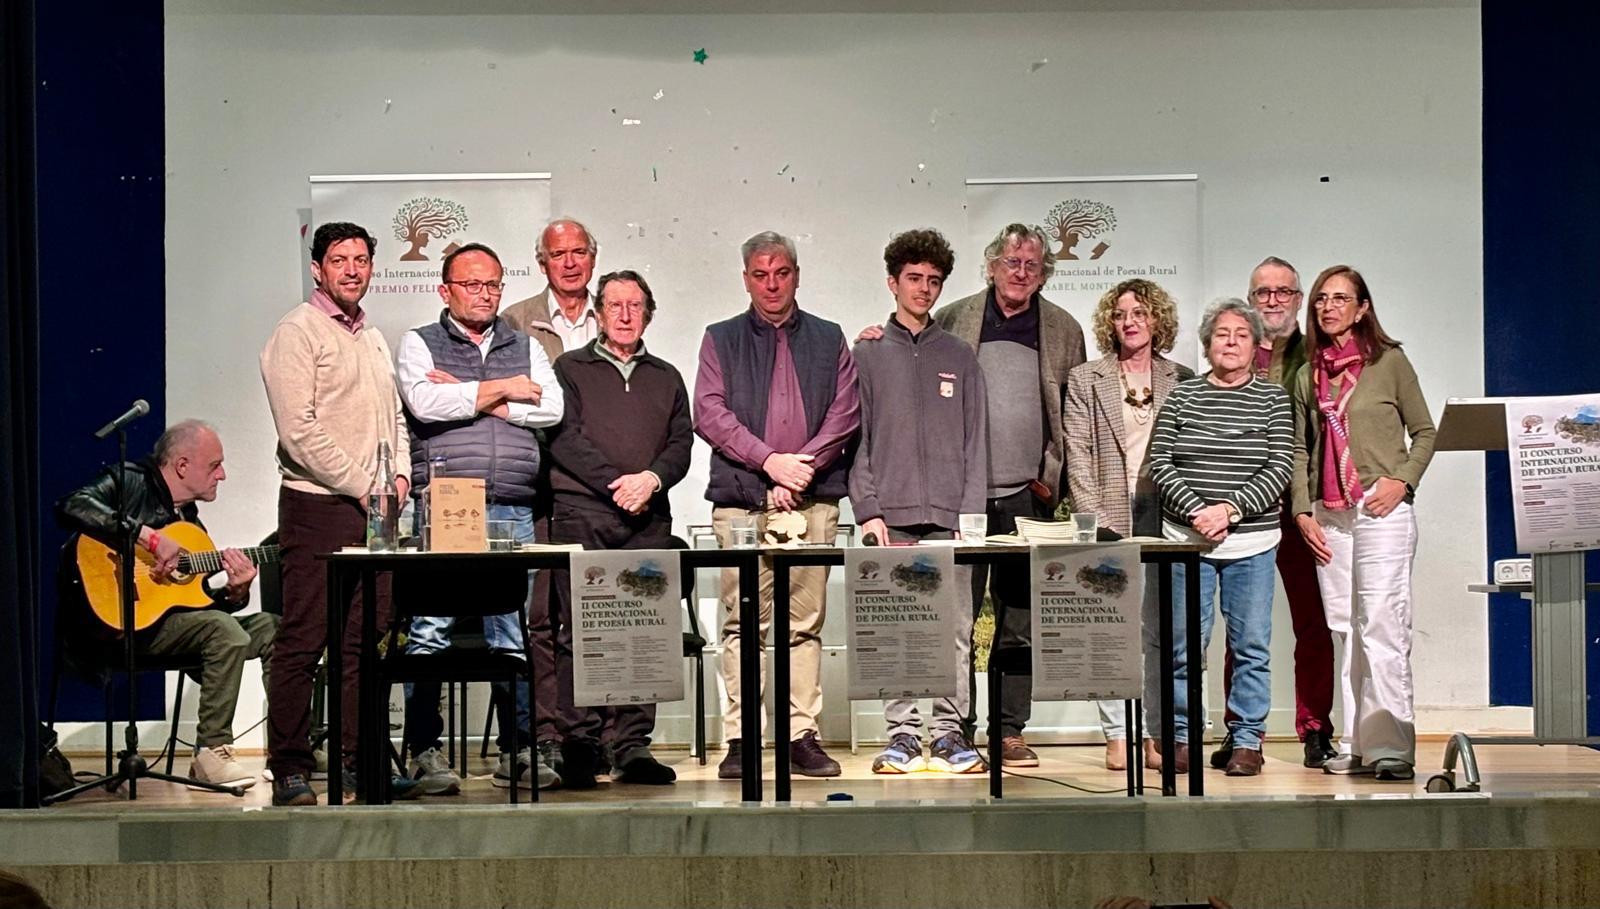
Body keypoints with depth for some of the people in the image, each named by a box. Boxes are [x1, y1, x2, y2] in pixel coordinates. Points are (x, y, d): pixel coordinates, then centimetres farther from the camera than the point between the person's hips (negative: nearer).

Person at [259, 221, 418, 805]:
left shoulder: (373, 338, 20)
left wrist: (400, 473, 6)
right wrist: (362, 486, -13)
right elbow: (299, 431, -14)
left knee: (366, 640, 9)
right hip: (317, 507, -7)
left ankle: (358, 759, 15)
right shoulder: (297, 333, -5)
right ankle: (289, 769, 2)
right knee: (302, 642, -4)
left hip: (374, 509, 8)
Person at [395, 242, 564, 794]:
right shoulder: (419, 344, 10)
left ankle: (517, 751, 12)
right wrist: (501, 389, -2)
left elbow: (552, 409, 2)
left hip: (513, 511, 3)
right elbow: (424, 403, -9)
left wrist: (470, 397, -3)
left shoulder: (525, 348, 19)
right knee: (429, 633, -5)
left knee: (514, 634, 5)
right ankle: (425, 752, 3)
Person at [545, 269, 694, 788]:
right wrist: (616, 482, -10)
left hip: (649, 521, 3)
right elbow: (565, 438, -1)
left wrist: (651, 479, -8)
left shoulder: (666, 378, 22)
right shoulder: (570, 369, 12)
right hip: (582, 515, -3)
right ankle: (578, 748, -5)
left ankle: (633, 749, 2)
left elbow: (681, 444, 12)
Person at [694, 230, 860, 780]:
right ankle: (739, 739, 1)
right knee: (742, 625, -2)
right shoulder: (721, 340, 12)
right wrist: (769, 459, -9)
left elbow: (846, 413, 6)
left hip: (813, 504, 1)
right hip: (740, 502, -1)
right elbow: (709, 413, 1)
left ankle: (803, 735, 5)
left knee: (806, 625, 1)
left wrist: (802, 467, -7)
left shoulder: (828, 341, 16)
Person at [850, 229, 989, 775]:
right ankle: (902, 733, 6)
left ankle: (949, 731, 5)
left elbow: (975, 440, 10)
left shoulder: (959, 357, 14)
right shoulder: (868, 355, 10)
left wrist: (970, 511, 0)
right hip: (891, 514, -1)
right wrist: (868, 509, -6)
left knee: (953, 627, -2)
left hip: (948, 515, 1)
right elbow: (856, 438, 4)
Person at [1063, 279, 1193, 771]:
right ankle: (1118, 735, 4)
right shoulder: (1085, 379, 9)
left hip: (1163, 521, 1)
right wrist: (1094, 518, -7)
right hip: (1107, 521, -1)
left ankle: (1158, 734, 8)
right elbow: (1077, 454, 3)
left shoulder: (1182, 380, 11)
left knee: (1160, 630, 2)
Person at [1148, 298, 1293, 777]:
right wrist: (1196, 512, -13)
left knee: (1251, 645, 2)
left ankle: (1247, 741, 12)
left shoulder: (1273, 399, 5)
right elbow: (1160, 463, 1)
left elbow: (1280, 468, -4)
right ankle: (1184, 738, 12)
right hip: (1187, 538, 0)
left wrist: (1229, 509, -15)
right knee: (1185, 644, 1)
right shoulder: (1181, 396, 7)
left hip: (1252, 541, 0)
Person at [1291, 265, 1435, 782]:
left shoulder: (1389, 362, 2)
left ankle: (1391, 748, -11)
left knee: (1381, 626, -12)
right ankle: (1356, 745, 10)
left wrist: (1402, 481, -10)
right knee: (1343, 629, 5)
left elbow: (1424, 432, 6)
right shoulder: (1308, 376, 14)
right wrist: (1302, 512, 6)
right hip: (1328, 516, 5)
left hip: (1382, 511, -5)